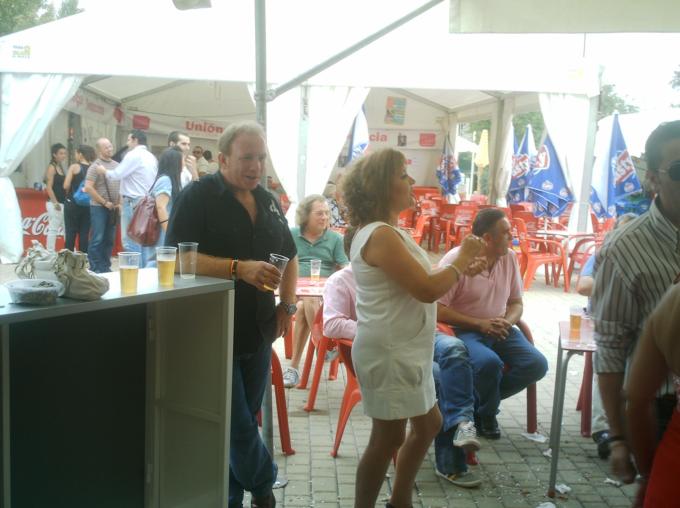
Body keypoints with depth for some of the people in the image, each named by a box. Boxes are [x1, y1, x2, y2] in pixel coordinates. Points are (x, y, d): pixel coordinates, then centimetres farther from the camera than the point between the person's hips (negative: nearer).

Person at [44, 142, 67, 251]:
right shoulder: (51, 167, -9)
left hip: (62, 203, 8)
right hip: (54, 204, -8)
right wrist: (55, 203, -19)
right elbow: (49, 187, -15)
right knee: (53, 229, -5)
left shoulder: (60, 167, 15)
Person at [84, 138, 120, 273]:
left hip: (113, 208, 5)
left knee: (109, 239, 9)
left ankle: (105, 267, 18)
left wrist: (120, 203, 6)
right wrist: (104, 202, -13)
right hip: (99, 207, -5)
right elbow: (88, 187, -13)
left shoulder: (117, 165, 10)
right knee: (97, 239, -4)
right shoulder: (95, 166, -7)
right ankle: (95, 269, 2)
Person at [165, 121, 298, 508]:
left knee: (243, 423, 13)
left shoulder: (269, 202, 11)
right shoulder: (197, 197, -9)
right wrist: (239, 268, -27)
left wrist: (288, 304, 8)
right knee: (237, 426, -1)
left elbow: (289, 255, 22)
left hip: (258, 333, 6)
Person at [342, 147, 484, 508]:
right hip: (388, 353, -11)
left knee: (428, 424, 20)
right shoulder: (381, 236, -21)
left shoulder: (383, 231, 13)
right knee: (389, 438, 1)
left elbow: (419, 284, 16)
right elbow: (427, 289, -23)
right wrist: (463, 260, -8)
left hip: (402, 351, 11)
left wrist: (460, 265, 9)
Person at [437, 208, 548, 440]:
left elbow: (516, 302, 12)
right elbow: (437, 310, -17)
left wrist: (508, 321, -11)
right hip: (464, 331, -6)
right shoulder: (456, 259, -16)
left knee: (537, 364, -13)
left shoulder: (510, 257, 1)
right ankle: (485, 414, 0)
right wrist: (480, 323, -20)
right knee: (490, 363, -33)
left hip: (499, 330, 6)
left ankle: (479, 400, 6)